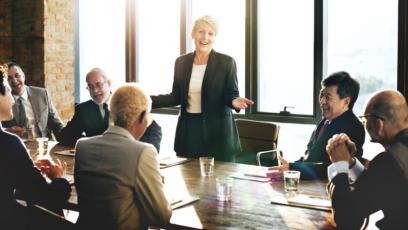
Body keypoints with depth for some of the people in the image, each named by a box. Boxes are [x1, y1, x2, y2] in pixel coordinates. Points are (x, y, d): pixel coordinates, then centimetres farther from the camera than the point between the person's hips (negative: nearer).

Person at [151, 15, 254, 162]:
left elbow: (231, 95, -3)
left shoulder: (226, 62, -4)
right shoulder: (181, 62, 7)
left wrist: (235, 101, -26)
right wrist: (148, 100, 0)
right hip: (188, 129, 3)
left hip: (217, 131, -3)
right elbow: (176, 97, 10)